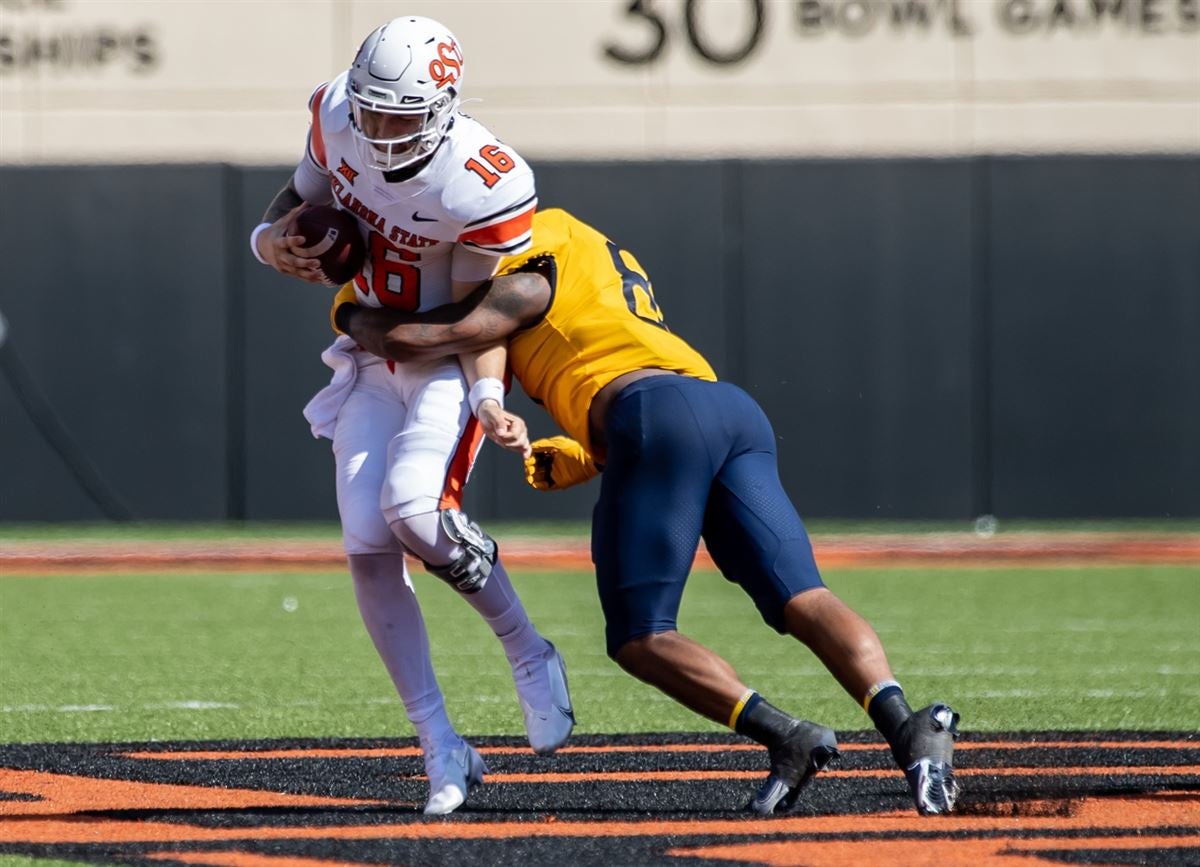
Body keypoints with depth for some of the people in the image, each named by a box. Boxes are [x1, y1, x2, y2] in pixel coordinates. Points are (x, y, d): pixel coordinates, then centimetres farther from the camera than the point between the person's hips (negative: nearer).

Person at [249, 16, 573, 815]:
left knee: (412, 504, -30)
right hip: (374, 360, 5)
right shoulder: (336, 116, -13)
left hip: (450, 361, -5)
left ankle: (528, 653, -6)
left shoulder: (485, 188, -27)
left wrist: (489, 400, -32)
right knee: (368, 548, -7)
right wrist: (272, 239, -14)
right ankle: (442, 747, -1)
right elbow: (307, 197, 7)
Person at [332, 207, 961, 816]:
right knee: (802, 600, -9)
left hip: (656, 414, -7)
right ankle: (904, 723, -33)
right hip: (739, 414, 7)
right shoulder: (606, 258, 37)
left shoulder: (528, 280, 12)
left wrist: (357, 317, 25)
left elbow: (414, 341, 4)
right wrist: (584, 460, 28)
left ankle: (784, 734, -23)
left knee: (639, 638, -3)